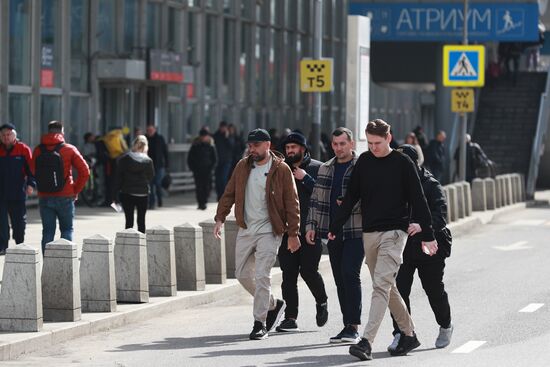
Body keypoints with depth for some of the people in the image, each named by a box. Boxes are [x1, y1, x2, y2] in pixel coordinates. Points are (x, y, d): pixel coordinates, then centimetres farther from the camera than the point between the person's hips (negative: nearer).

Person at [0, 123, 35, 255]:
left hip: (18, 193, -1)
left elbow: (31, 168, -1)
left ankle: (20, 244, 26)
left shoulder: (23, 149, -1)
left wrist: (31, 184, -14)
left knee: (19, 221, 9)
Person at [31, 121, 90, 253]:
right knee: (67, 229, 11)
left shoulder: (38, 150, 1)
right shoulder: (69, 149, -6)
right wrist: (76, 191, -1)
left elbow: (33, 171, 3)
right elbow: (84, 172, -10)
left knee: (47, 231, 9)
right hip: (65, 197, -2)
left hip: (44, 197, 2)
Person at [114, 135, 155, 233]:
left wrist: (116, 195, 2)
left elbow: (118, 178, -3)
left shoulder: (123, 159, -5)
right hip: (143, 194, 0)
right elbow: (151, 177, 5)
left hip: (127, 193, 0)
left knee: (129, 221, 3)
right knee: (141, 221, 8)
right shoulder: (148, 161, -5)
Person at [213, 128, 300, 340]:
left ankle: (260, 323, -6)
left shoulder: (281, 170, -7)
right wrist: (220, 218, 0)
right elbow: (229, 194, 11)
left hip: (269, 231, -6)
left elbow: (292, 203, -6)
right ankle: (273, 306, 30)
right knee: (242, 274, 10)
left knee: (262, 276, -12)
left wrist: (293, 233, -8)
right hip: (245, 230, 6)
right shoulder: (242, 167, 7)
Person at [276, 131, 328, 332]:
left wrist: (305, 179, -15)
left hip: (310, 230, -4)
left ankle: (321, 302, 20)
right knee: (288, 274, 0)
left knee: (308, 270, -8)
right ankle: (290, 317, 4)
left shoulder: (317, 168, 1)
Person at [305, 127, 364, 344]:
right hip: (333, 232, 6)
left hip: (356, 231, -6)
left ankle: (353, 327, -14)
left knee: (350, 274, -15)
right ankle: (348, 325, 12)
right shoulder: (325, 169, 15)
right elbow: (317, 199, 18)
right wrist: (311, 225, 10)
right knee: (340, 279, 7)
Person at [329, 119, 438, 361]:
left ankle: (367, 341, -23)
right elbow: (351, 197, 12)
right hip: (369, 233, 6)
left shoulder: (403, 164, -4)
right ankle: (409, 335, 24)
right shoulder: (364, 161, 8)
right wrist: (335, 227, 7)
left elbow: (418, 201, -3)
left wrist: (428, 236, -6)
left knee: (382, 286, -15)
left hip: (394, 232, -6)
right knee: (387, 288, 11)